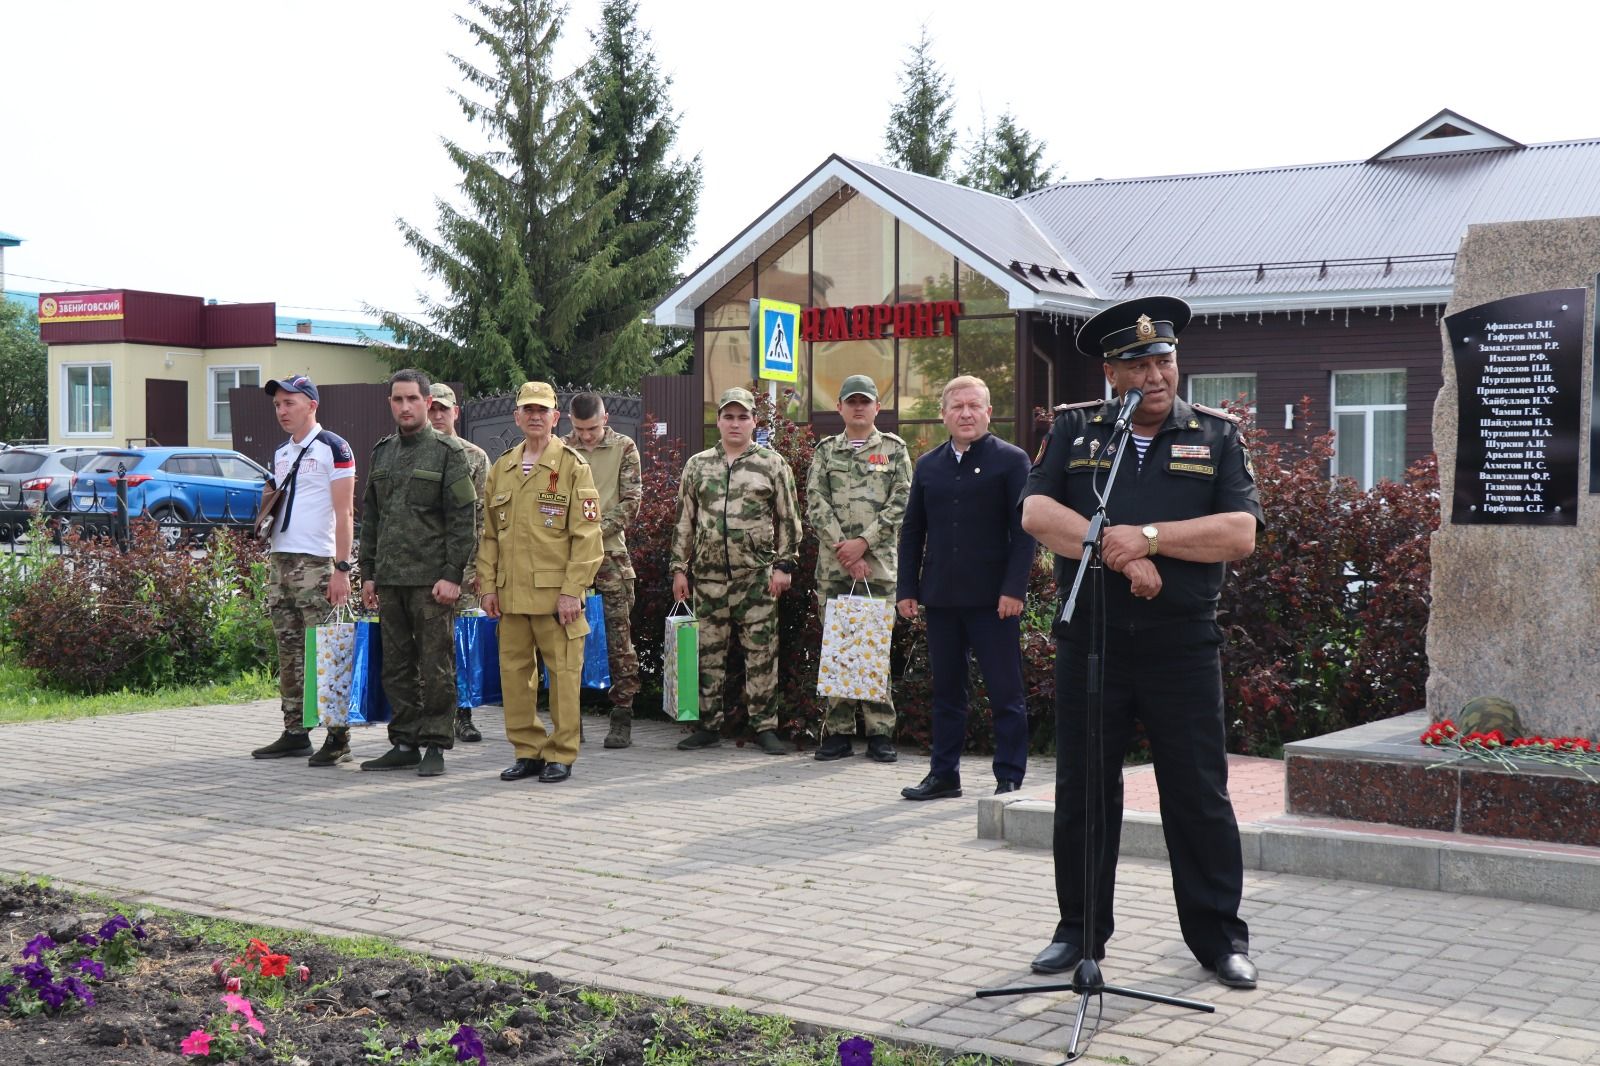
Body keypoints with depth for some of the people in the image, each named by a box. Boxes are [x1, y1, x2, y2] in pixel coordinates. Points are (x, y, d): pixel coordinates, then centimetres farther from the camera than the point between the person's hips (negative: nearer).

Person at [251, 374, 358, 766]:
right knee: (288, 652, 9)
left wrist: (341, 568, -16)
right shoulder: (281, 454, 18)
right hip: (281, 561, 8)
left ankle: (338, 737, -5)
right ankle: (294, 733, 15)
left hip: (316, 563, -8)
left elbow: (344, 512, -10)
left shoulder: (332, 448, -5)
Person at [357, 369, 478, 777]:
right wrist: (368, 573, 14)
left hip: (432, 580, -6)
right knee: (396, 667, 9)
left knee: (436, 667, -3)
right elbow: (370, 517, 20)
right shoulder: (382, 453, 16)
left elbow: (463, 518, -8)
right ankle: (404, 743, 17)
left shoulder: (448, 452, -3)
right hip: (390, 580, 6)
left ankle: (435, 746, 4)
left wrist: (452, 575, -14)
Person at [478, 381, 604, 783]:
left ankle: (561, 755, 8)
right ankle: (527, 751, 17)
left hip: (556, 593, -5)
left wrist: (572, 591, -13)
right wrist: (488, 586, 7)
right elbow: (489, 534, 16)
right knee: (514, 672, 6)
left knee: (563, 673, -1)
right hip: (511, 594, 5)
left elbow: (586, 535, -6)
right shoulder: (501, 468, 14)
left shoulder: (573, 466, -1)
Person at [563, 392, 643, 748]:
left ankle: (622, 718, 3)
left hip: (611, 552, -2)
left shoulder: (624, 448, 3)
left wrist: (597, 528, -13)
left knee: (619, 636, -2)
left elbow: (631, 502, -2)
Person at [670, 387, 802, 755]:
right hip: (709, 574, 3)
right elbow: (684, 521, 13)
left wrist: (784, 565, -4)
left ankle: (765, 725, 5)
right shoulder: (697, 465, 11)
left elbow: (788, 519, 3)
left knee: (761, 651, -2)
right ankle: (709, 724, 15)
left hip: (758, 575, -3)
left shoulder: (773, 465, 3)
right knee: (710, 652, 7)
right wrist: (680, 568, 8)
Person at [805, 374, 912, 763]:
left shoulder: (894, 449, 7)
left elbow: (901, 502, -2)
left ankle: (880, 732, 4)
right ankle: (838, 731, 8)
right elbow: (815, 503, 3)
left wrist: (863, 542, -11)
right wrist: (844, 549, -9)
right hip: (832, 566, 2)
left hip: (879, 564, -2)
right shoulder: (826, 451, 12)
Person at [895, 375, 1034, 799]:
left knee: (1005, 693, 0)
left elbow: (1024, 529, -5)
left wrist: (1014, 588, -13)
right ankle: (943, 775, 19)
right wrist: (907, 589, 8)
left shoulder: (1011, 460, -1)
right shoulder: (928, 466, 13)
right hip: (941, 597, 5)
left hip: (993, 598, -4)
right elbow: (912, 531, 15)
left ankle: (1009, 779, 7)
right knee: (946, 690, 11)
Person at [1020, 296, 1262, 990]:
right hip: (1089, 641, 1)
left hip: (1182, 646, -1)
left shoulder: (1217, 437, 7)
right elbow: (1037, 513, -5)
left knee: (1199, 795, 2)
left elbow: (1240, 534, -5)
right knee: (1082, 793, 8)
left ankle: (1220, 937, 15)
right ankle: (1080, 931, 21)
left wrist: (1148, 536, -15)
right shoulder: (1074, 430, 9)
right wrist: (1119, 551, -16)